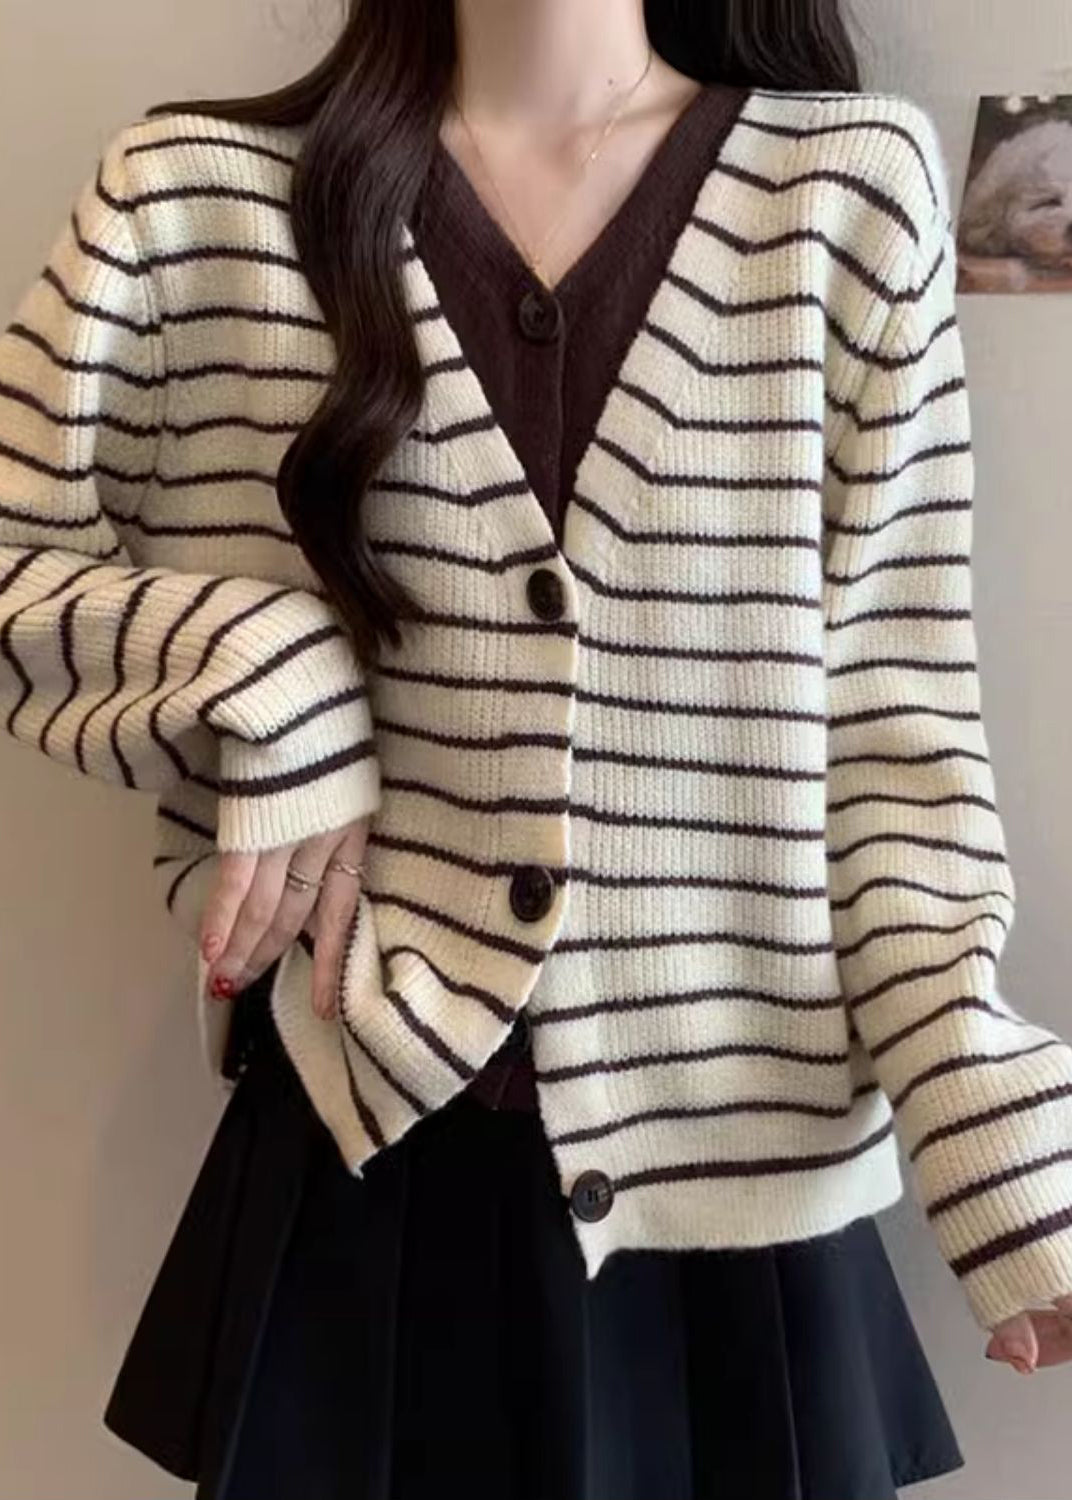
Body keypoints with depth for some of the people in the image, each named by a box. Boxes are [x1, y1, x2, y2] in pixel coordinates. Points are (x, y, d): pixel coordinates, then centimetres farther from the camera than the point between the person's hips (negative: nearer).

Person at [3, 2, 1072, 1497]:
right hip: (359, 1154, 1)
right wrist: (256, 679, -12)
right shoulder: (193, 188, 0)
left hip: (731, 1170, 0)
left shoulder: (855, 182, 0)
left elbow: (894, 717, -2)